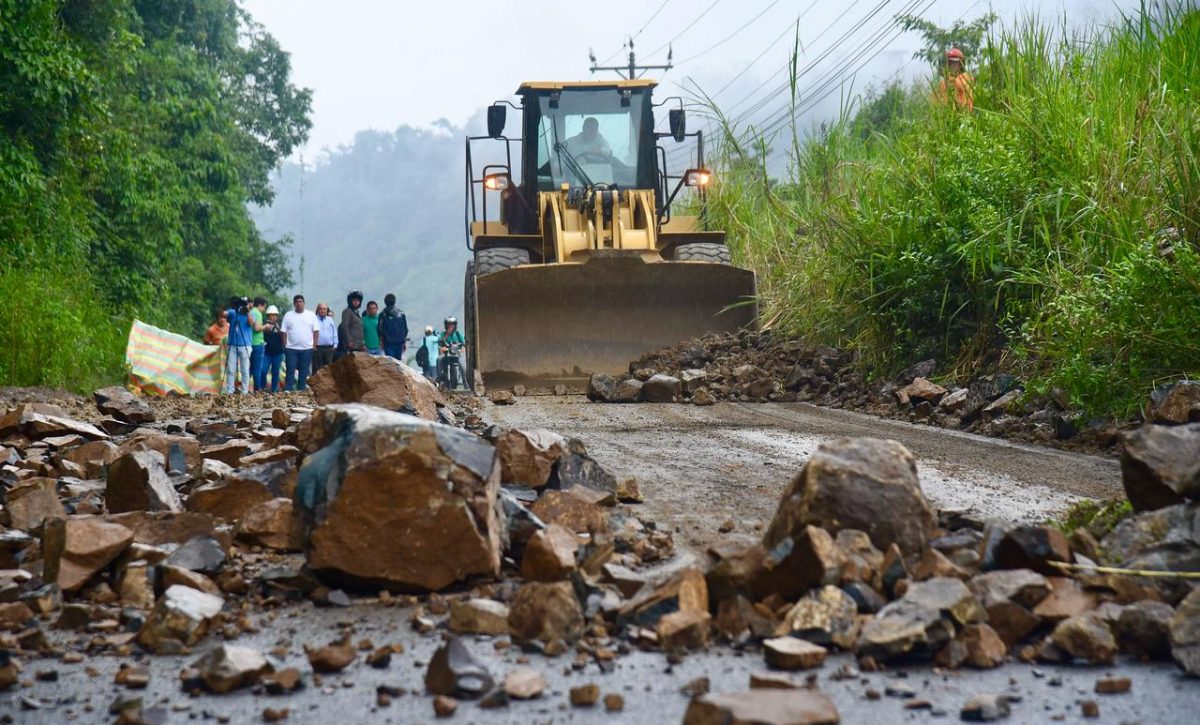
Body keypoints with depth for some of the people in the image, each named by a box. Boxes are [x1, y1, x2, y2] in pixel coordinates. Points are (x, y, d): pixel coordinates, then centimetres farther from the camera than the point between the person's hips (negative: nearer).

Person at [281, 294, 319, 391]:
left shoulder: (311, 315, 5)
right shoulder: (288, 315, 4)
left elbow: (315, 331, 5)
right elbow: (284, 332, 3)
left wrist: (314, 345, -2)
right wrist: (284, 346, -3)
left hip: (307, 348, 1)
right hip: (291, 348, -1)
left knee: (304, 372, 6)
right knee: (290, 371, -3)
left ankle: (301, 390, 13)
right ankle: (287, 390, -1)